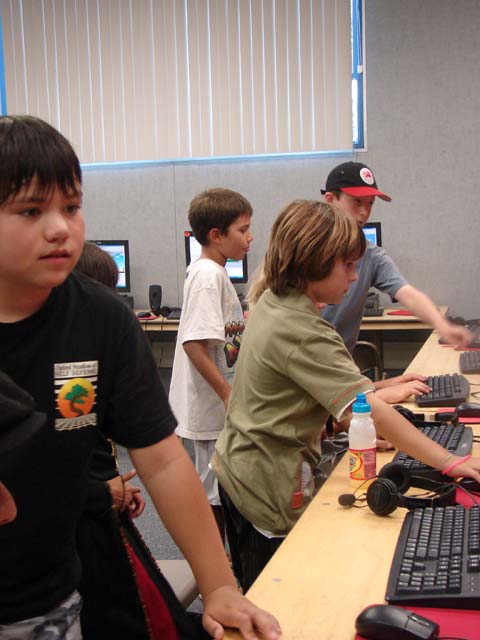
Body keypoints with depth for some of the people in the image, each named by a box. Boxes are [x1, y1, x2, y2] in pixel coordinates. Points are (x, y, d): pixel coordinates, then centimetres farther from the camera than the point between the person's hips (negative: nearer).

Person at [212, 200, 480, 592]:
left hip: (237, 468, 9)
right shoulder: (303, 333, -27)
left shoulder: (270, 304, 4)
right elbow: (370, 411, -32)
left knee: (253, 595, 23)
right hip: (271, 487, -9)